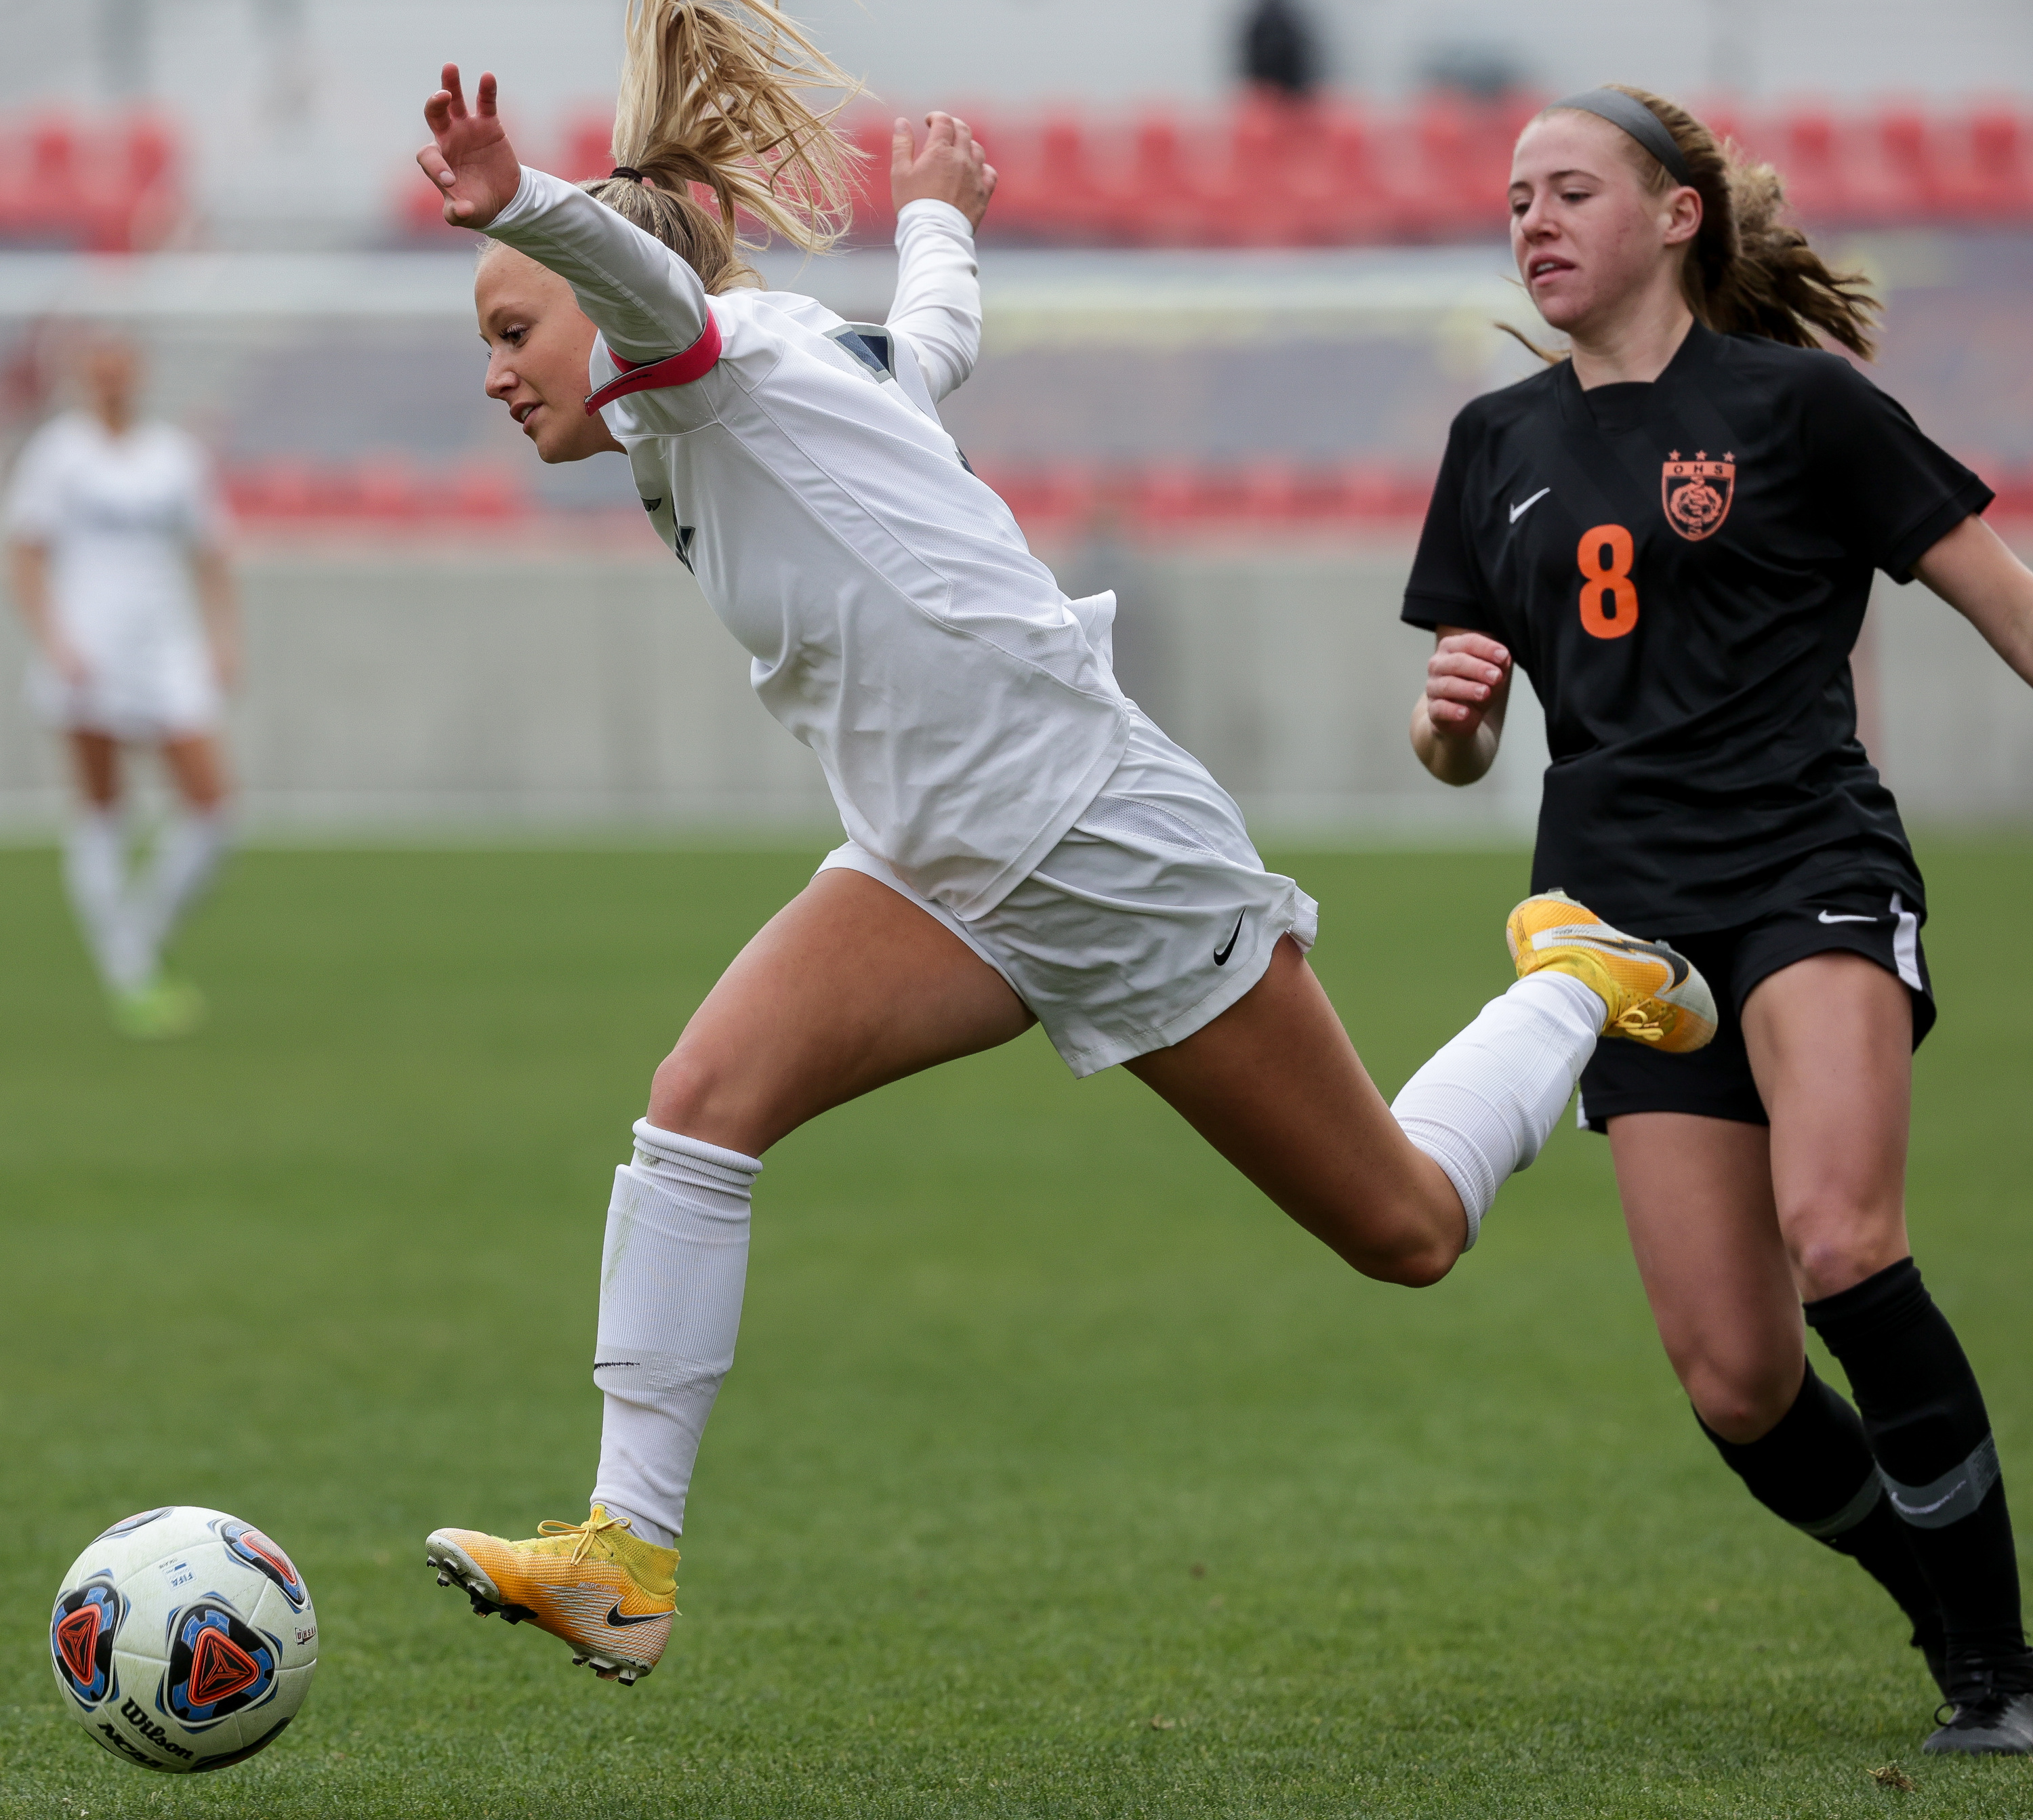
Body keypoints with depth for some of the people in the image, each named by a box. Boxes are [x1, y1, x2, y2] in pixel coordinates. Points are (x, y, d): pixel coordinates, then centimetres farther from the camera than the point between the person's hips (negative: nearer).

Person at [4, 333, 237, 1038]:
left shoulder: (177, 457, 12)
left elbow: (210, 558, 17)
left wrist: (223, 640, 3)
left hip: (164, 643, 4)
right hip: (84, 649, -3)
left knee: (210, 801, -8)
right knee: (100, 808, -6)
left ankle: (138, 935, 10)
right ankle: (129, 981, -5)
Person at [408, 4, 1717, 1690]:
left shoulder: (728, 360, -13)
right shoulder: (830, 369, 11)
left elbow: (645, 279, -38)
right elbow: (937, 334, 33)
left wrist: (515, 205, -60)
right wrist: (936, 213, 57)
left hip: (1117, 847, -9)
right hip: (943, 883, 9)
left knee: (1408, 1230, 6)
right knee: (703, 1097, -16)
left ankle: (1581, 982, 35)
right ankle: (626, 1551, -17)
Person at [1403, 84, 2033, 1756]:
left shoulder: (1796, 403, 0)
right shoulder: (1501, 446, 15)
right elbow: (1459, 745, 20)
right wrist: (1450, 718, -3)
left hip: (1811, 873, -5)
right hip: (1627, 914, 5)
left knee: (1839, 1238, -30)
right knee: (1734, 1379, -6)